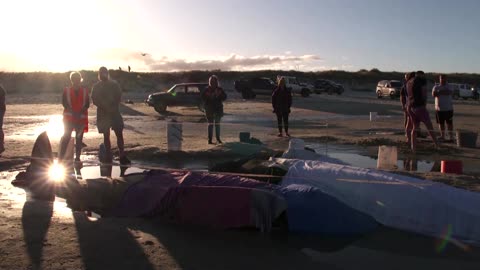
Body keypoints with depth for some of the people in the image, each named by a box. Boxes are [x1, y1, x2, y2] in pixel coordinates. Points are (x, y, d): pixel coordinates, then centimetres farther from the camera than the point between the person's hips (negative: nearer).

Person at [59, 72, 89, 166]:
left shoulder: (85, 91, 8)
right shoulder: (66, 90, 6)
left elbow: (87, 104, 2)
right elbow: (64, 103, -2)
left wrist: (80, 113, -13)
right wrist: (73, 112, -14)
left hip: (81, 118, 1)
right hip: (69, 117, -1)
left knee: (79, 138, 4)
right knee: (66, 137, -4)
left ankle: (77, 158, 10)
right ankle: (61, 157, -1)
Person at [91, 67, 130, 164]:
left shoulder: (114, 84, 5)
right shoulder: (96, 87, 5)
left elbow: (119, 97, 2)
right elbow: (95, 100, 1)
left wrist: (113, 107, -12)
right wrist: (105, 107, -12)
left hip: (114, 112, 0)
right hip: (102, 114, 0)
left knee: (119, 134, -7)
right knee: (106, 135, 4)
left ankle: (122, 156, -8)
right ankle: (109, 157, 8)